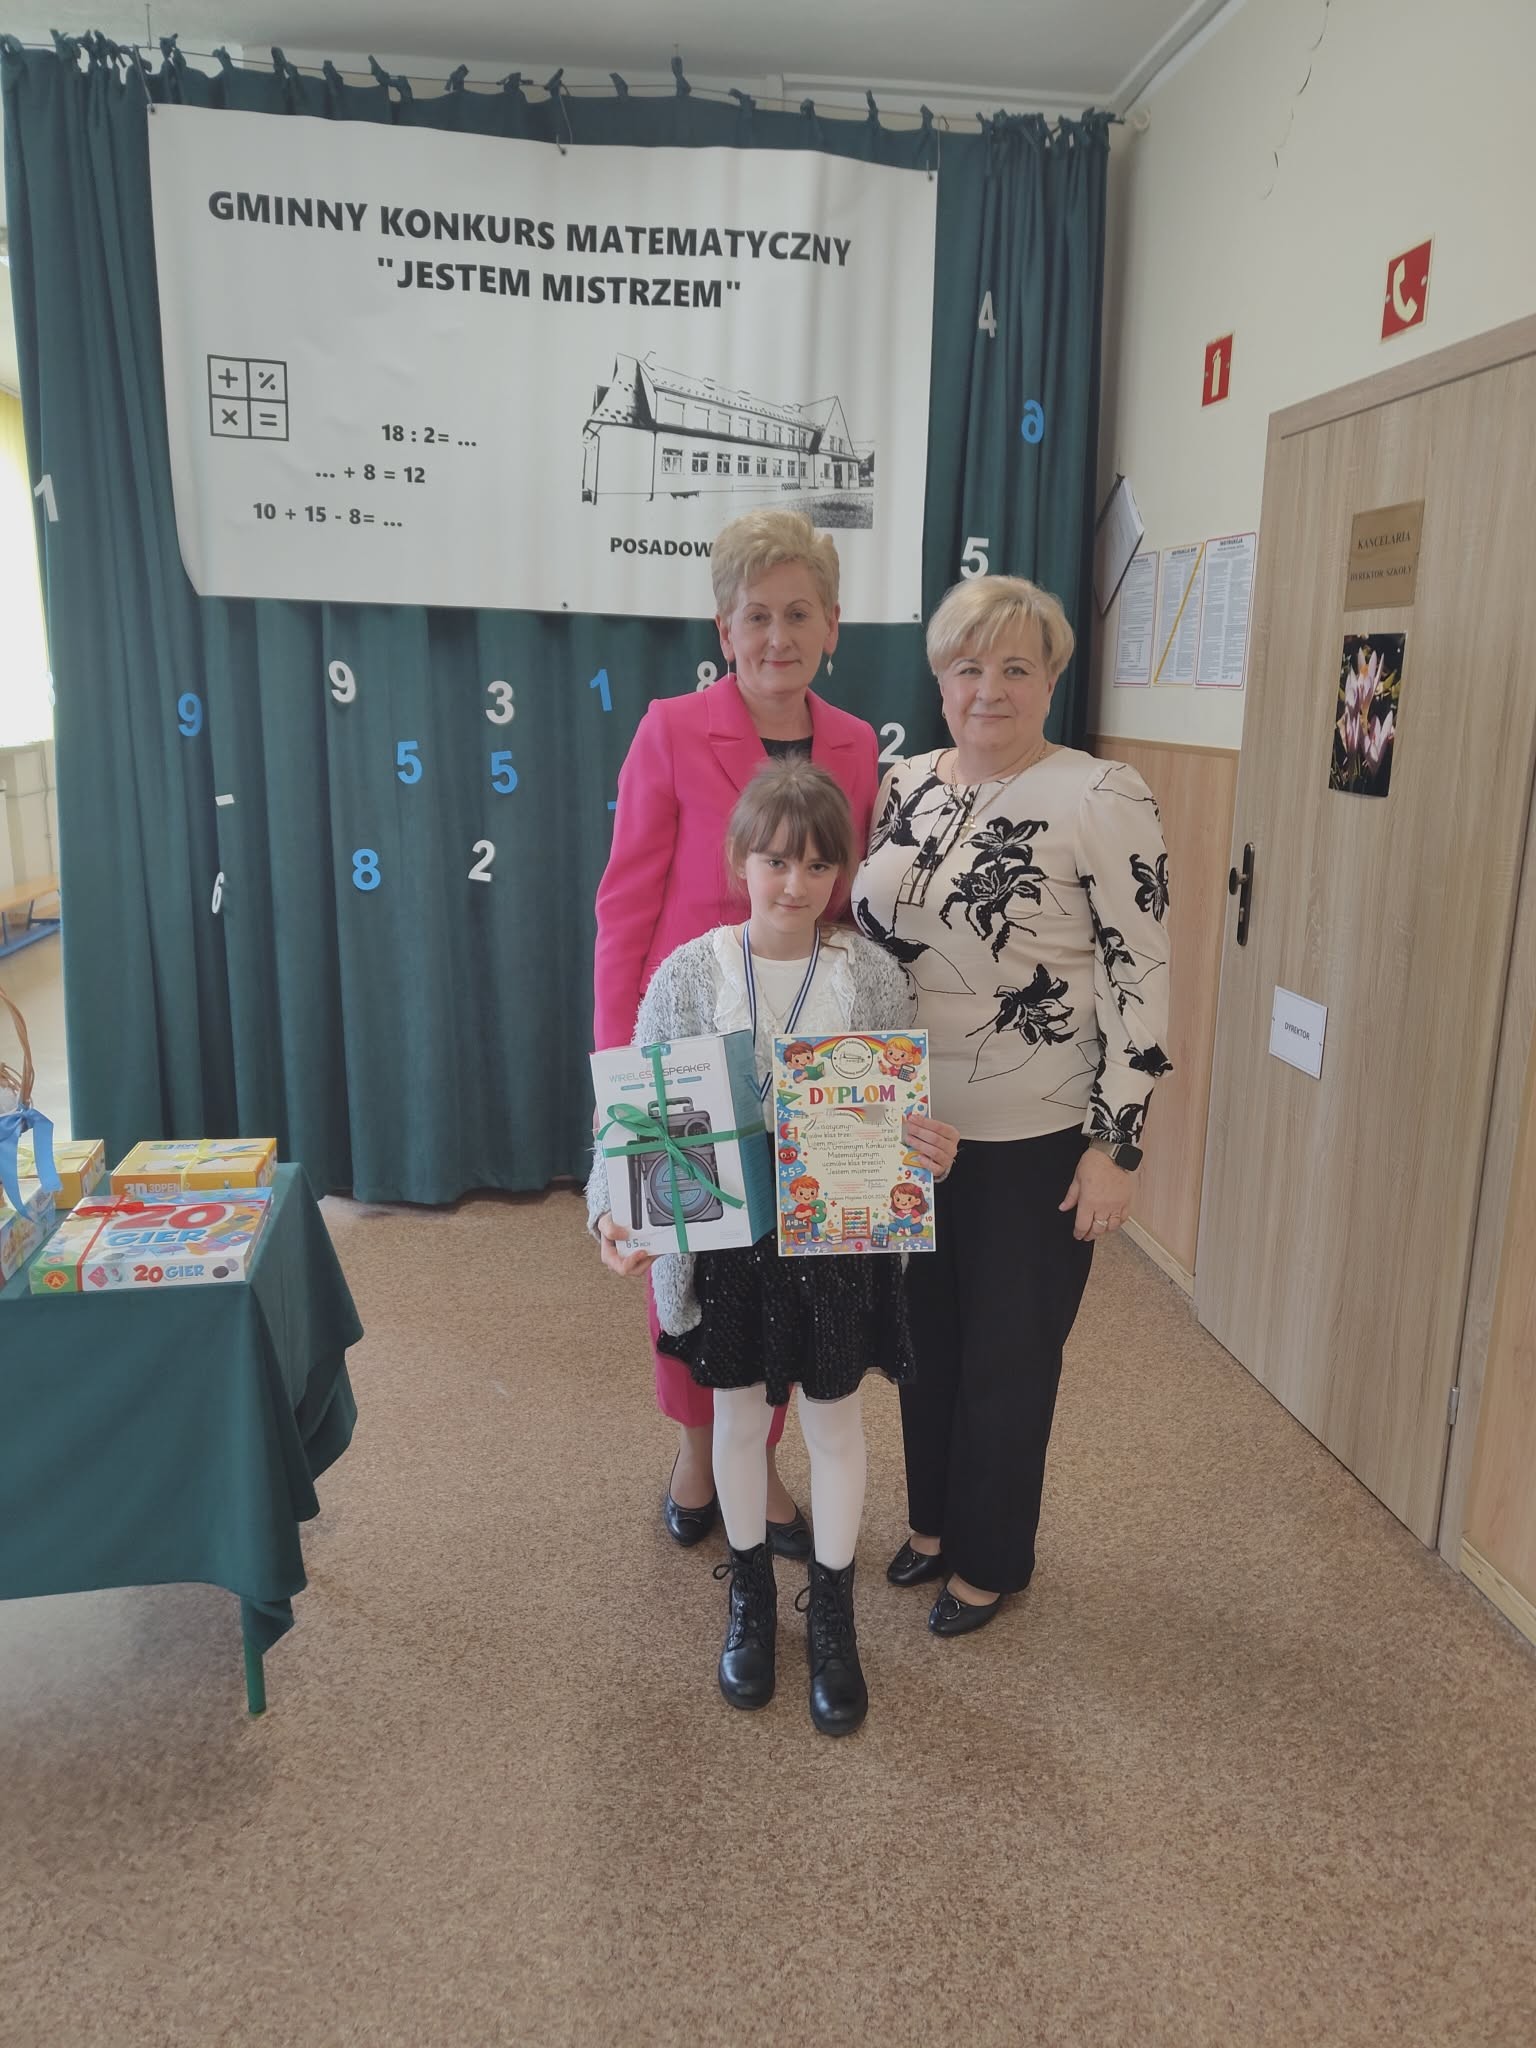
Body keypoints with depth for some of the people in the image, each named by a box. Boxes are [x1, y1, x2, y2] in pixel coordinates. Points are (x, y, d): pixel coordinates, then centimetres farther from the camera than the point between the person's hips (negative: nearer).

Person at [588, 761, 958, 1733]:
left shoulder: (874, 976, -8)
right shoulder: (689, 973, -9)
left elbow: (909, 1112, -2)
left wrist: (931, 1150, -24)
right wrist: (614, 1212, -23)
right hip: (726, 1236, 1)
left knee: (835, 1418, 14)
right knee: (740, 1412, 17)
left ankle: (833, 1614, 36)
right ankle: (752, 1595, 41)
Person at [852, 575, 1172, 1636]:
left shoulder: (1103, 799, -14)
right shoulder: (904, 784, 4)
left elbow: (1142, 979, -14)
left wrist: (1116, 1146, -15)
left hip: (1035, 1141, -5)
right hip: (908, 1128, 5)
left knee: (1009, 1356, 12)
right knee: (924, 1333, 20)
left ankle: (991, 1559, 34)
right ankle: (933, 1518, 43)